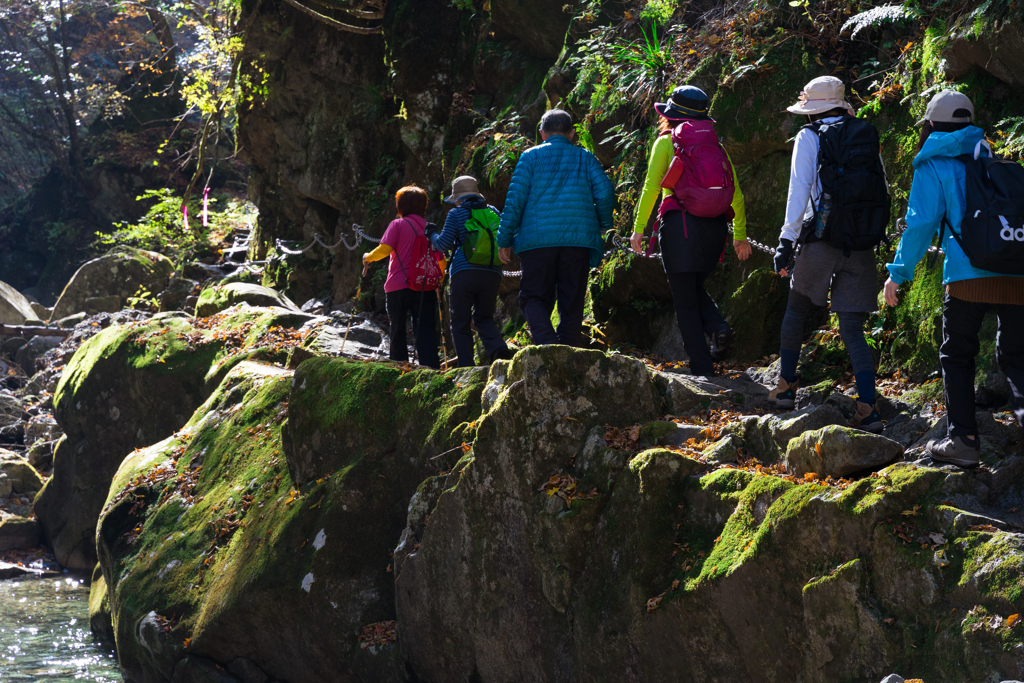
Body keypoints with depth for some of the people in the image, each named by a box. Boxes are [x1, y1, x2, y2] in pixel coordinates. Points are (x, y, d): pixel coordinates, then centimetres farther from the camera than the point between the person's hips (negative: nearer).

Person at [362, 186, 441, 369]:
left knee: (398, 328, 10)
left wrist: (368, 257, 6)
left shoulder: (398, 225, -1)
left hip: (398, 286, -3)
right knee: (425, 329, -3)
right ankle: (432, 367, -17)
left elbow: (385, 249, -13)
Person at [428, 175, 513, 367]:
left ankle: (467, 367, -4)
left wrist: (432, 235, 21)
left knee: (461, 323, 6)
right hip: (492, 274, 4)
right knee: (484, 318, 17)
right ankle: (498, 348, -12)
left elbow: (444, 244, 1)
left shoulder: (457, 214, 2)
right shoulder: (493, 212, 13)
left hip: (463, 273, -4)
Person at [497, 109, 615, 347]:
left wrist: (505, 239, 4)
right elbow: (604, 192, 2)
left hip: (537, 240, -1)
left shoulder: (531, 156, 9)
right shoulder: (586, 158, 14)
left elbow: (515, 198, 1)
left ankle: (546, 341, -22)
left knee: (534, 297, 4)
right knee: (571, 302, 6)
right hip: (578, 238, 1)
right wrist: (603, 225, 19)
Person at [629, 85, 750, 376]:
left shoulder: (666, 142, 2)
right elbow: (736, 192, 15)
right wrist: (740, 234, 21)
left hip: (681, 222, -5)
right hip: (715, 226, 5)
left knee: (685, 300, 2)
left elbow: (651, 187, -6)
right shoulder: (715, 145, 15)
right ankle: (718, 327, -5)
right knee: (694, 288, 23)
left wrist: (639, 228, -3)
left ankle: (702, 368, -4)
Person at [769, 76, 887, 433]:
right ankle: (868, 407, -13)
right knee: (852, 328, 1)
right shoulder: (867, 136, 11)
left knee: (796, 310, 21)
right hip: (861, 244, 3)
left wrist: (787, 239, -8)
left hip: (822, 239, -3)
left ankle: (786, 386, 25)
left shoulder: (809, 137, -1)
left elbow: (799, 190, -8)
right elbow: (881, 186, 13)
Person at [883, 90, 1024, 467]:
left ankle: (963, 439, 3)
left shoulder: (933, 166, 7)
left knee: (956, 356, 10)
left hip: (968, 276, -4)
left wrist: (898, 273, 5)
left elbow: (921, 222, -1)